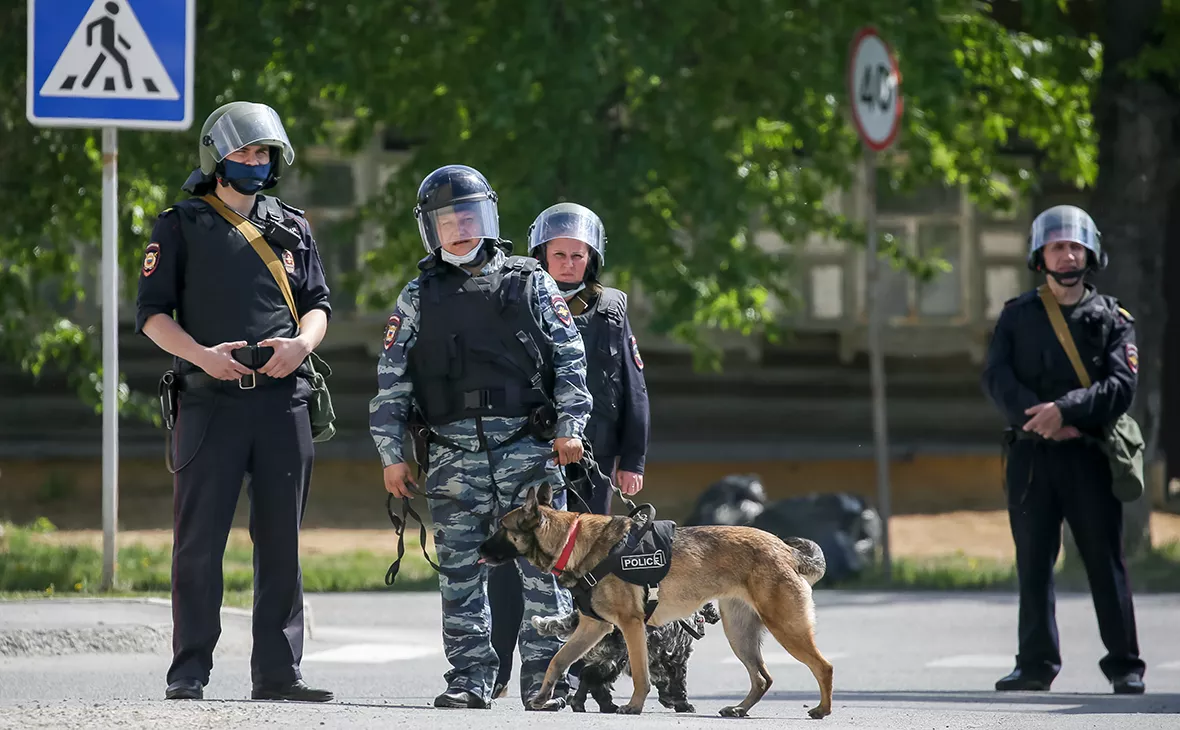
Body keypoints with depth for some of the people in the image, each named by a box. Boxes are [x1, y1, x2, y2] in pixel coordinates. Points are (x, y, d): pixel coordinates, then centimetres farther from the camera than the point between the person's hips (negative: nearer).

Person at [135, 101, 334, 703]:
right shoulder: (181, 227, 5)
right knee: (199, 541, -4)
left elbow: (318, 305, 16)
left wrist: (301, 344, -7)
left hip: (282, 400, 3)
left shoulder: (292, 229, 16)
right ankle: (189, 673, 1)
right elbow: (152, 313, 1)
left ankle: (277, 671, 8)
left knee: (281, 541, 4)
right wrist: (202, 355, -15)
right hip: (210, 403, -3)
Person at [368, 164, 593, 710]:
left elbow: (570, 358, 8)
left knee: (542, 567, -5)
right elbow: (391, 380, 11)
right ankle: (470, 679, 8)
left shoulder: (530, 283, 9)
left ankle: (546, 680, -1)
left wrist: (569, 426, -1)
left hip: (527, 446, -1)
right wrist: (391, 455, 6)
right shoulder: (419, 297, 12)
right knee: (460, 572, 2)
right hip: (452, 453, 2)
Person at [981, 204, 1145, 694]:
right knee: (1033, 562, 2)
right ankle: (1036, 665, 8)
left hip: (1089, 453, -2)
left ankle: (1125, 666, 2)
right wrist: (1036, 417, -16)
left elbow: (1122, 386, -6)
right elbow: (997, 378, -1)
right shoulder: (1017, 316, 11)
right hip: (1030, 455, 2)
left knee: (1105, 559, -2)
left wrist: (1066, 410, -19)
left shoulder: (1112, 318, 7)